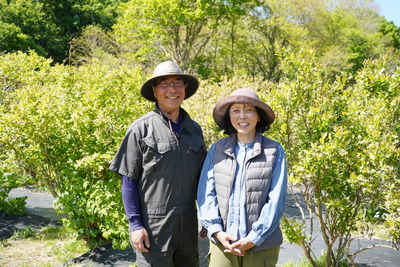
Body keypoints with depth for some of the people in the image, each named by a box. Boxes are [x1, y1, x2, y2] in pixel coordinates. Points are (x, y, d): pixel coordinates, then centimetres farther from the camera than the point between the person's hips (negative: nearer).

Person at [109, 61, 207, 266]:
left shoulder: (194, 129, 9)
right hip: (153, 226, -5)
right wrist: (135, 225, -10)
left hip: (188, 224, 5)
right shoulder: (141, 129, -6)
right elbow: (128, 180, -5)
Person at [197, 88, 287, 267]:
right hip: (223, 243, 1)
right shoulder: (217, 150, 3)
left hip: (261, 246, -1)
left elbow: (276, 200, -5)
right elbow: (206, 193, 1)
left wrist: (254, 239, -10)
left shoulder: (274, 151, -3)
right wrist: (217, 231, -11)